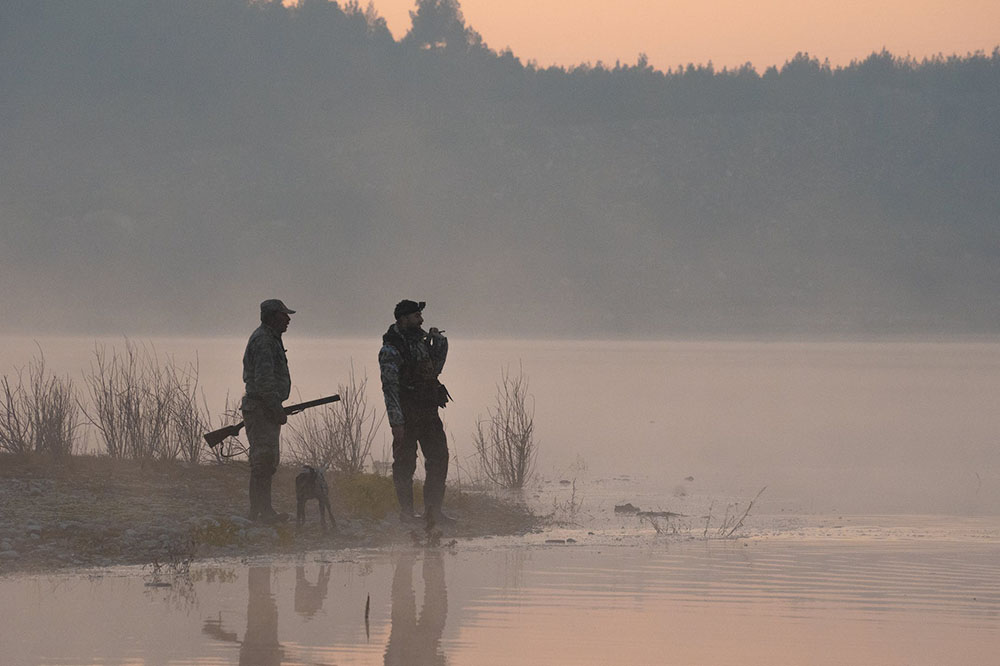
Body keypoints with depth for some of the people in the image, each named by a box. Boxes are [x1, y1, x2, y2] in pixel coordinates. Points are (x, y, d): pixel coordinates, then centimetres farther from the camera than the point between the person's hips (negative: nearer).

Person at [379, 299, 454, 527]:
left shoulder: (421, 342, 13)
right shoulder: (390, 349, -11)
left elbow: (435, 369, 27)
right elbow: (390, 387, -16)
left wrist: (440, 343, 13)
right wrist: (396, 421, -21)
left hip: (428, 414, 8)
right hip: (407, 417, -8)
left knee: (439, 459, 5)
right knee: (405, 464, 1)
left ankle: (433, 511, 10)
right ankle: (406, 511, 10)